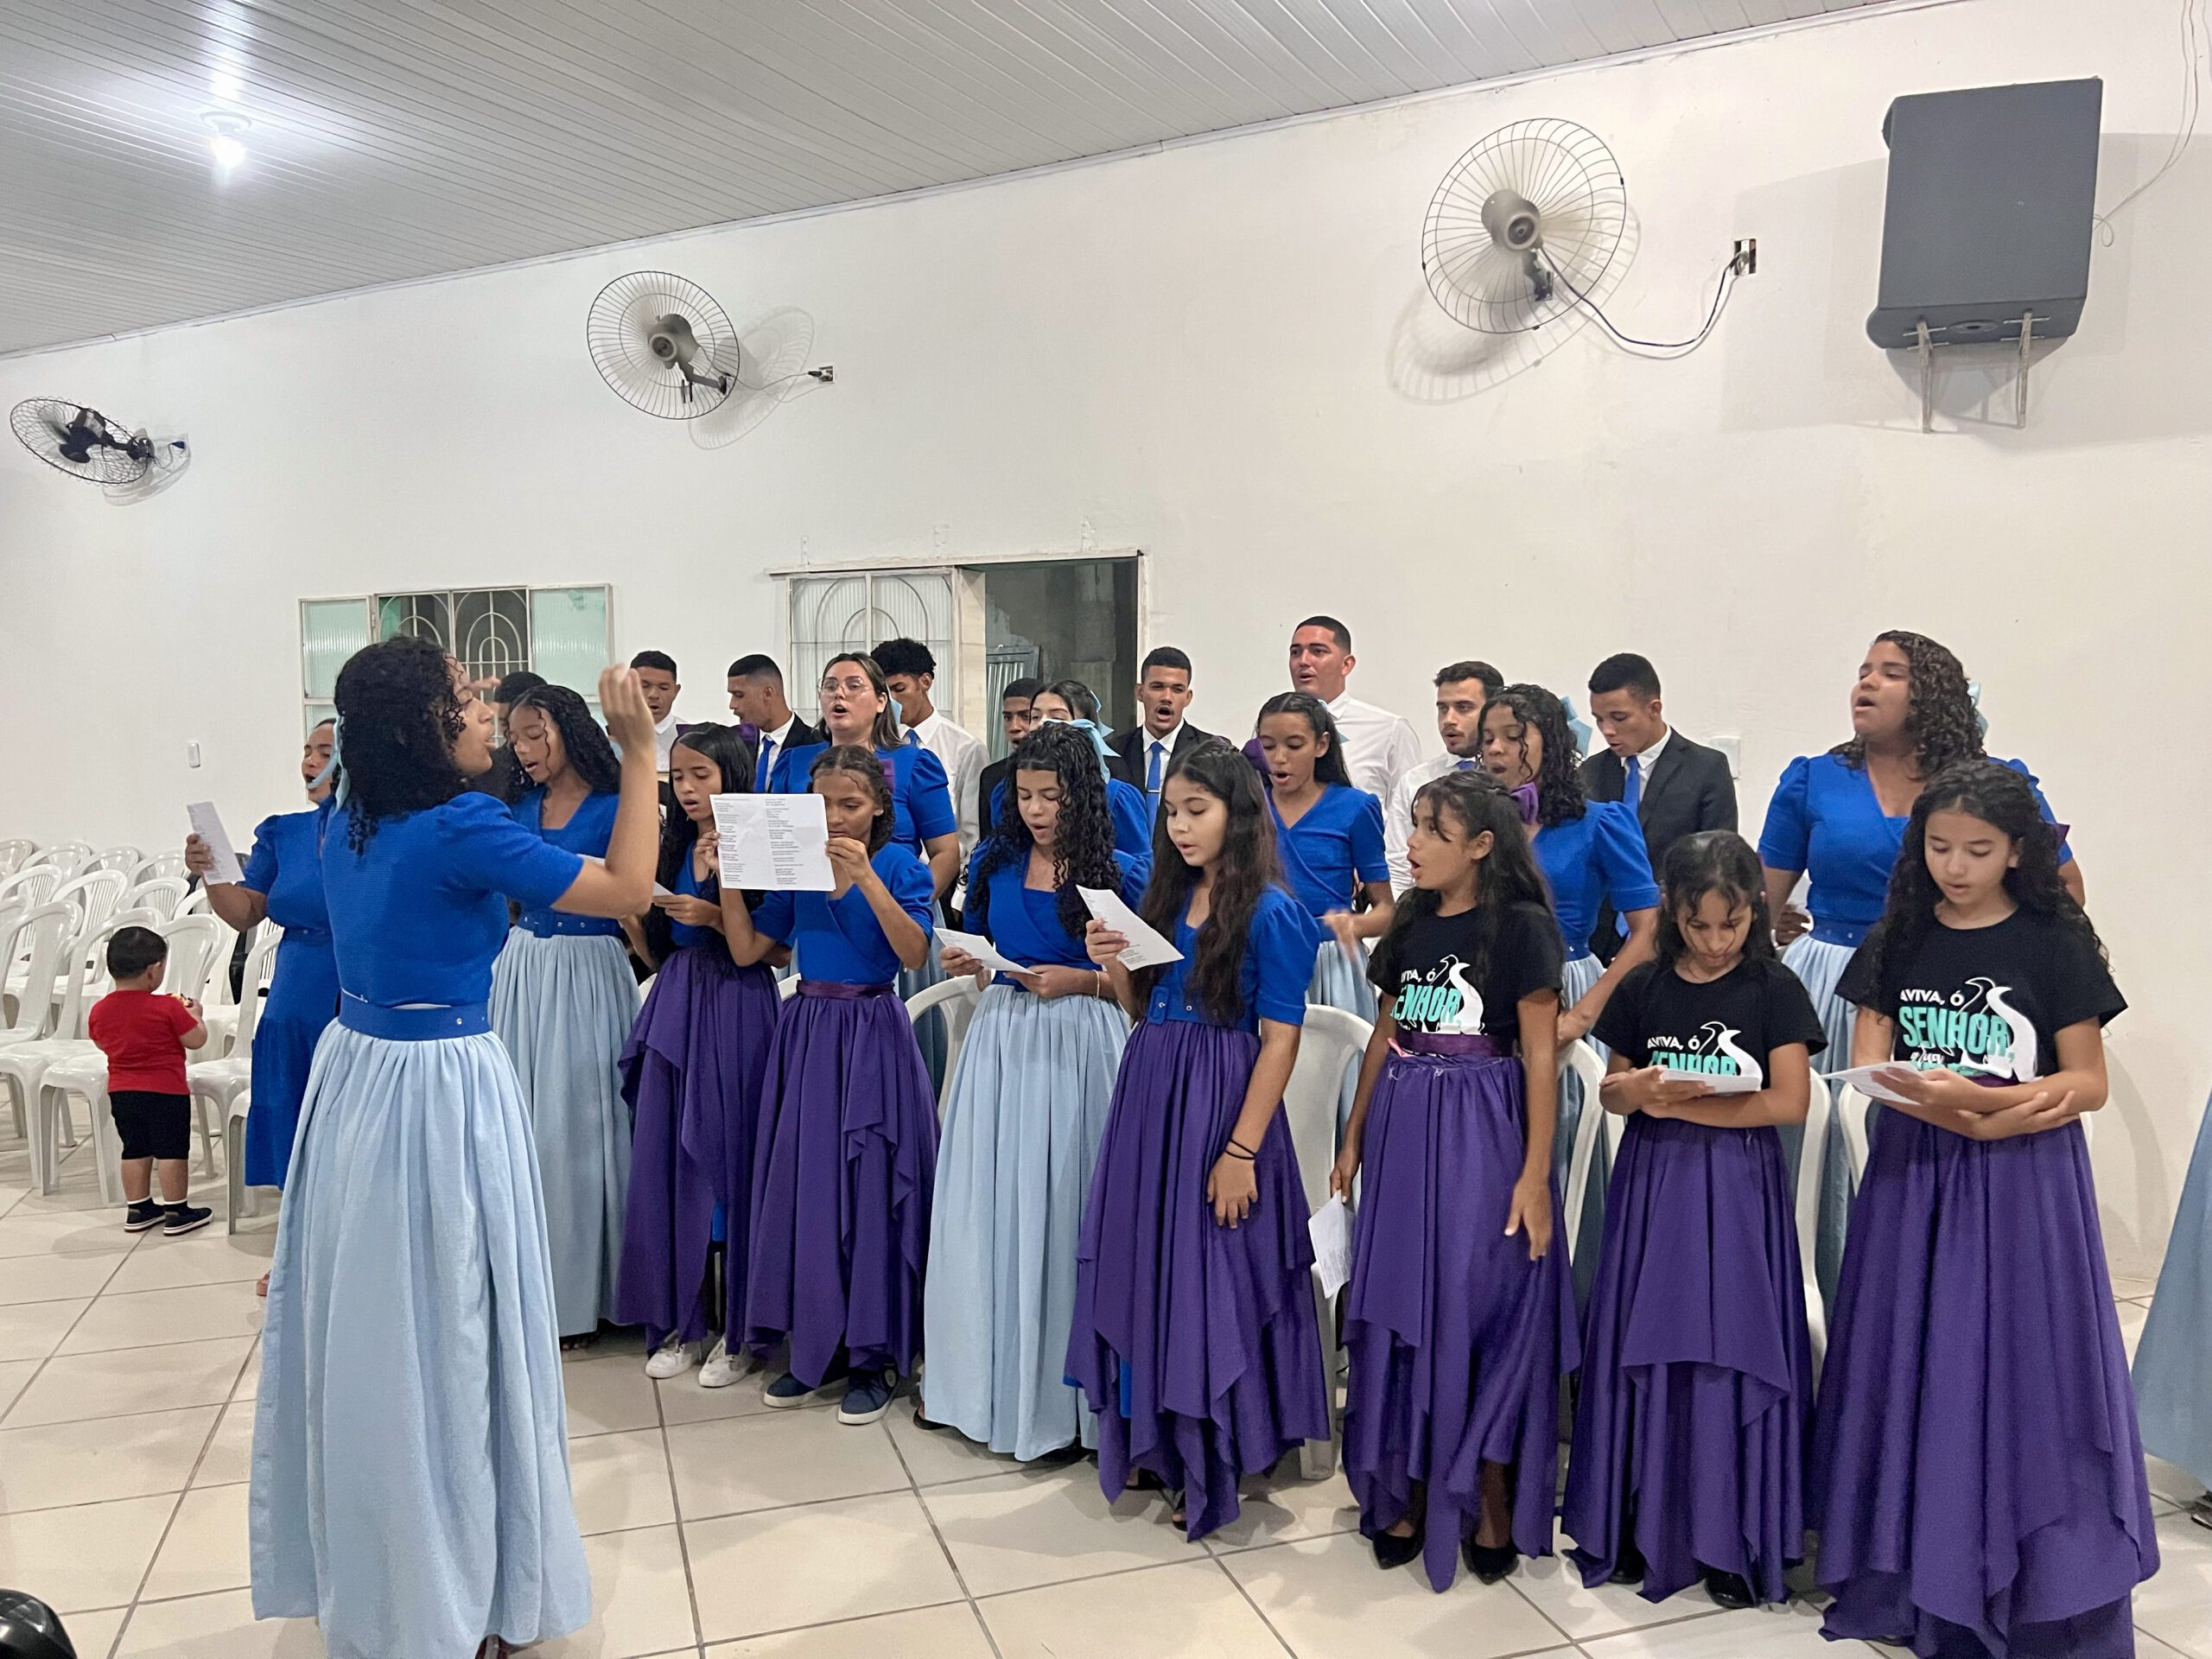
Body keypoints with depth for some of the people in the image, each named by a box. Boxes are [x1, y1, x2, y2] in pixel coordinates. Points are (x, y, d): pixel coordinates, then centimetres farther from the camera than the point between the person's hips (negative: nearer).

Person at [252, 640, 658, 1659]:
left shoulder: (350, 821, 4)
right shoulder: (458, 826, -20)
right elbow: (628, 891, -19)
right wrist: (641, 753, -14)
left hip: (355, 1077, 8)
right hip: (440, 1092, -8)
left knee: (365, 1330, 20)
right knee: (444, 1339, 6)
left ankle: (358, 1571, 40)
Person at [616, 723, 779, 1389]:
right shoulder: (672, 846, 12)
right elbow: (658, 947, 15)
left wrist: (713, 915, -20)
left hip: (736, 1007, -6)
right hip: (675, 1003, 6)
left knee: (726, 1155, -1)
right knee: (667, 1156, 7)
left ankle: (735, 1328, 13)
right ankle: (683, 1319, 21)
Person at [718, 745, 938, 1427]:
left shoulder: (901, 866, -5)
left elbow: (914, 953, -19)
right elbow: (746, 949, 6)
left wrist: (864, 877, -27)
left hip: (873, 1037, -4)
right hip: (806, 1033, 4)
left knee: (870, 1188, -1)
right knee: (803, 1184, 7)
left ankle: (873, 1354, 13)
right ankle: (815, 1344, 22)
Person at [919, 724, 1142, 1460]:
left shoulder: (1120, 874, -5)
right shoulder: (994, 862, 6)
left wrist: (1079, 981, -16)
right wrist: (968, 967, -4)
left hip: (1079, 1050, -4)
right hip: (1001, 1043, 4)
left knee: (1062, 1212, 2)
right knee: (983, 1208, 8)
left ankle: (1061, 1397, 17)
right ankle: (973, 1376, 25)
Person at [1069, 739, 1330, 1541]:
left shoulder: (1271, 913, -11)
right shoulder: (1166, 898, 10)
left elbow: (1280, 1041, -14)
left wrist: (1241, 1150, -17)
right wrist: (1113, 966, -3)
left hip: (1222, 1106, -7)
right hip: (1147, 1097, 7)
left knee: (1212, 1279, 2)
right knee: (1144, 1269, 12)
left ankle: (1213, 1463, 19)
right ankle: (1155, 1441, 29)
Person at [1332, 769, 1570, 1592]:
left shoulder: (1521, 925, -8)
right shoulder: (1411, 922, 9)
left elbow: (1540, 1056, -10)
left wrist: (1535, 1172, -14)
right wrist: (1354, 1139, 13)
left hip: (1484, 1135, -6)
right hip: (1403, 1129, 6)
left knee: (1482, 1309, 2)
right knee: (1402, 1310, 10)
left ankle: (1493, 1507, 19)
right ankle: (1410, 1492, 25)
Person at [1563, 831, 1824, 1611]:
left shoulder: (1775, 989, -4)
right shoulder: (1642, 988, 4)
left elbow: (1789, 1101, -11)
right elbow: (1611, 1092, 9)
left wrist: (1679, 1103, -12)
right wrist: (1639, 1090, -14)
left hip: (1738, 1190, -2)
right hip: (1653, 1183, 3)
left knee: (1733, 1356, 2)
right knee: (1645, 1353, 6)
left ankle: (1734, 1537, 16)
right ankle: (1640, 1524, 20)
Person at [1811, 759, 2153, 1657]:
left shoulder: (2054, 944, -4)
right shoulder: (1898, 940, 4)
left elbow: (2087, 1083, -4)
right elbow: (1869, 1067, 2)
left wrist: (1968, 1095, -19)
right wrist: (1970, 1115, -16)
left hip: (2023, 1183, -3)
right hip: (1914, 1175, 3)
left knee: (2012, 1371, 0)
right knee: (1912, 1368, 8)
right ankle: (1910, 1572, 22)